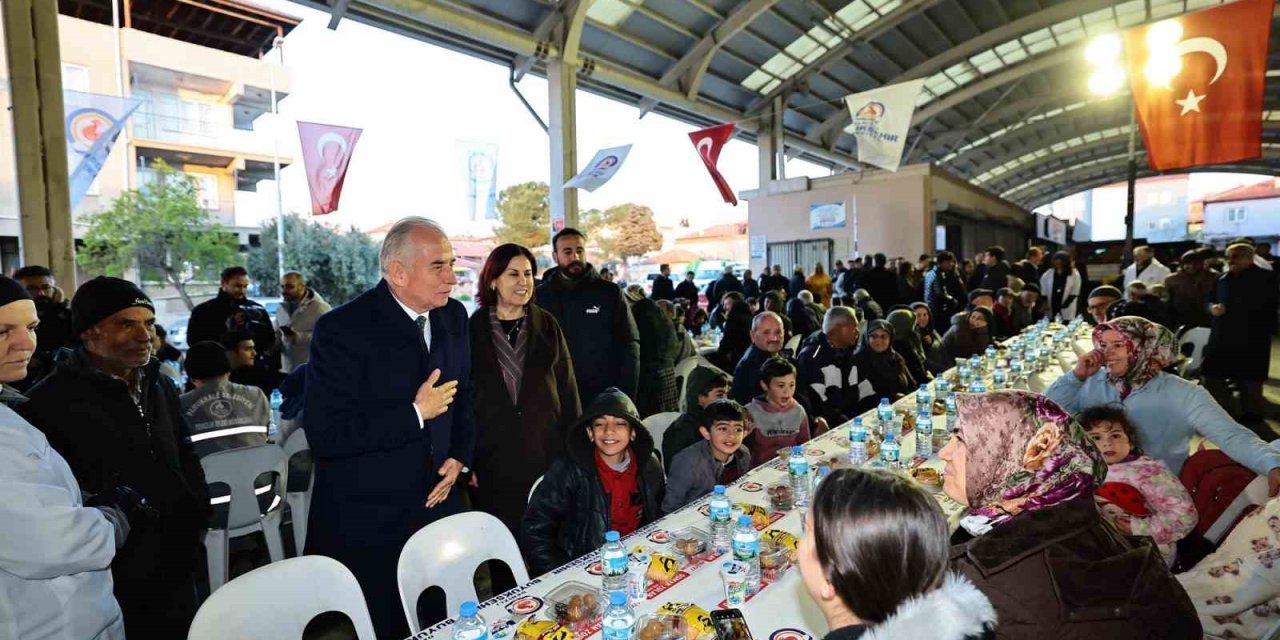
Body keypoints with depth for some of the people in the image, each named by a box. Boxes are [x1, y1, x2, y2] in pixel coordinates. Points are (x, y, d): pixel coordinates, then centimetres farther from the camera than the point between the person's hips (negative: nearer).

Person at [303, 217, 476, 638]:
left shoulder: (453, 316, 1)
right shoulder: (341, 330, -17)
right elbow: (324, 435, -21)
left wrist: (460, 457, 2)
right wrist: (415, 412, -22)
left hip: (437, 505, 5)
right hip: (364, 525, -5)